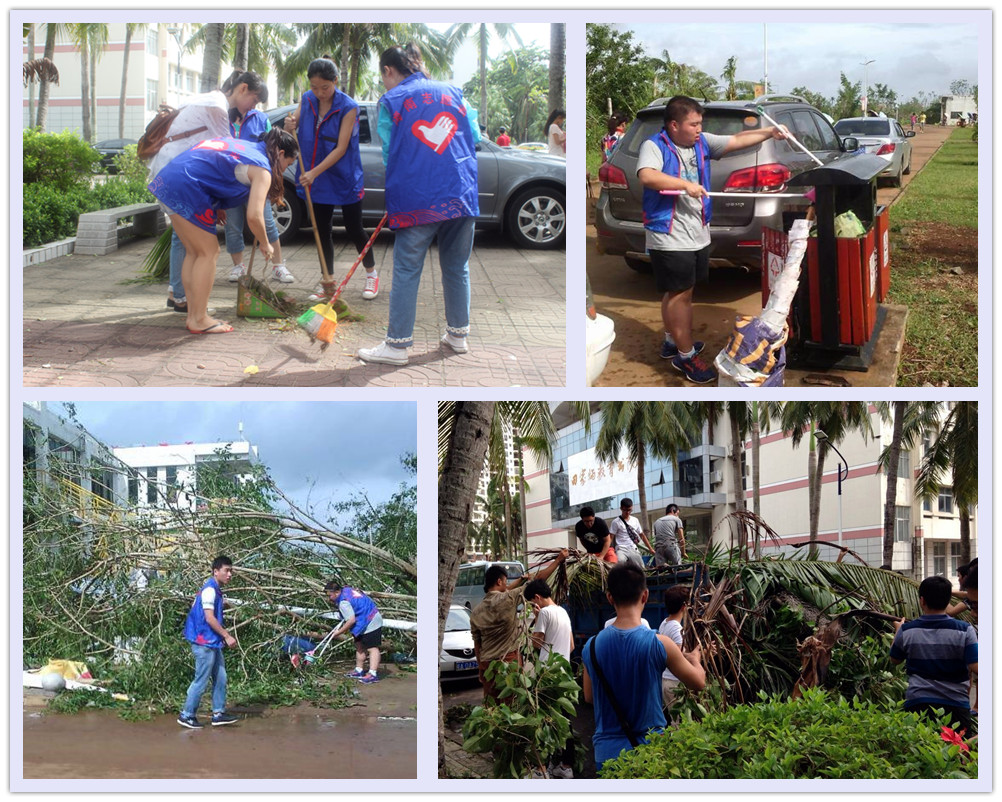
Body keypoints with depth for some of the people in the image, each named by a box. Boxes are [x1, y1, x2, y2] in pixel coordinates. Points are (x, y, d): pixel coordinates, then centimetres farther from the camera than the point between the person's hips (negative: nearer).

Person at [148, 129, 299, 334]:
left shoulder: (246, 146, 22)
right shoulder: (262, 169, -5)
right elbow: (254, 216, -14)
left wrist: (215, 208, 25)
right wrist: (265, 244, 3)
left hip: (167, 179, 10)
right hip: (187, 188, -9)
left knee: (194, 252, 16)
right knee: (209, 252, 0)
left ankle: (193, 315, 20)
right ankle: (199, 320, 2)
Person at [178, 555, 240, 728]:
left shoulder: (215, 590, 14)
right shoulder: (209, 590, -16)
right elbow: (209, 618, -21)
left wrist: (225, 635, 14)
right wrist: (227, 636, -16)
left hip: (213, 643, 10)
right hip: (204, 642, -10)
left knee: (220, 678, 12)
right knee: (201, 681, -3)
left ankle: (218, 714, 17)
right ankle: (186, 715, 7)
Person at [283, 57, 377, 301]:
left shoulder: (348, 107, -16)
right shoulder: (306, 99, -2)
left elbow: (341, 148, -18)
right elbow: (295, 123, 7)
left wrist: (315, 172, -25)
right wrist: (290, 125, -18)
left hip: (345, 179, -4)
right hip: (316, 179, 4)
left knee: (354, 229, 5)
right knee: (322, 230, 9)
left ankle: (371, 274, 24)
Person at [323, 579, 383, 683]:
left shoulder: (344, 602, -25)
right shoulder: (347, 590, 5)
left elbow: (351, 620, -27)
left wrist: (338, 632, -17)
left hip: (370, 623, -11)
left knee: (372, 648, -13)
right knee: (359, 646, 16)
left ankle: (373, 674, -18)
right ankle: (359, 670, 23)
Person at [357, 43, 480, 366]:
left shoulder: (391, 101, 2)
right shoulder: (453, 92, 12)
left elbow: (389, 155, 5)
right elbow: (474, 138, 14)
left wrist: (394, 197, 18)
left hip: (417, 201, -4)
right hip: (463, 195, 4)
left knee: (406, 272, 0)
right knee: (457, 267, 15)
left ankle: (397, 345, 1)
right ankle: (458, 335, 24)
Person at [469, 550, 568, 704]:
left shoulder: (476, 612, 6)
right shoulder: (507, 599, -9)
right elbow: (537, 580, -5)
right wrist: (558, 560, 4)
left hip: (487, 664, 5)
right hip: (509, 662, -5)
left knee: (490, 705, 7)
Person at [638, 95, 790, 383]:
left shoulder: (702, 142, 7)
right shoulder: (654, 146, -14)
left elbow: (737, 140, 9)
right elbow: (646, 176, -31)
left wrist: (769, 131, -1)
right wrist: (686, 184, -31)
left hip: (698, 234, 7)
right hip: (670, 238, -7)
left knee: (679, 292, 20)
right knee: (680, 294, -1)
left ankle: (673, 342, 35)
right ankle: (686, 356, 7)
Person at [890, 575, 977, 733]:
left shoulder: (906, 631, -4)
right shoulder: (964, 630, -10)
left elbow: (895, 660, 14)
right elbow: (976, 668, -14)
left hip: (916, 703, 0)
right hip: (956, 706, 0)